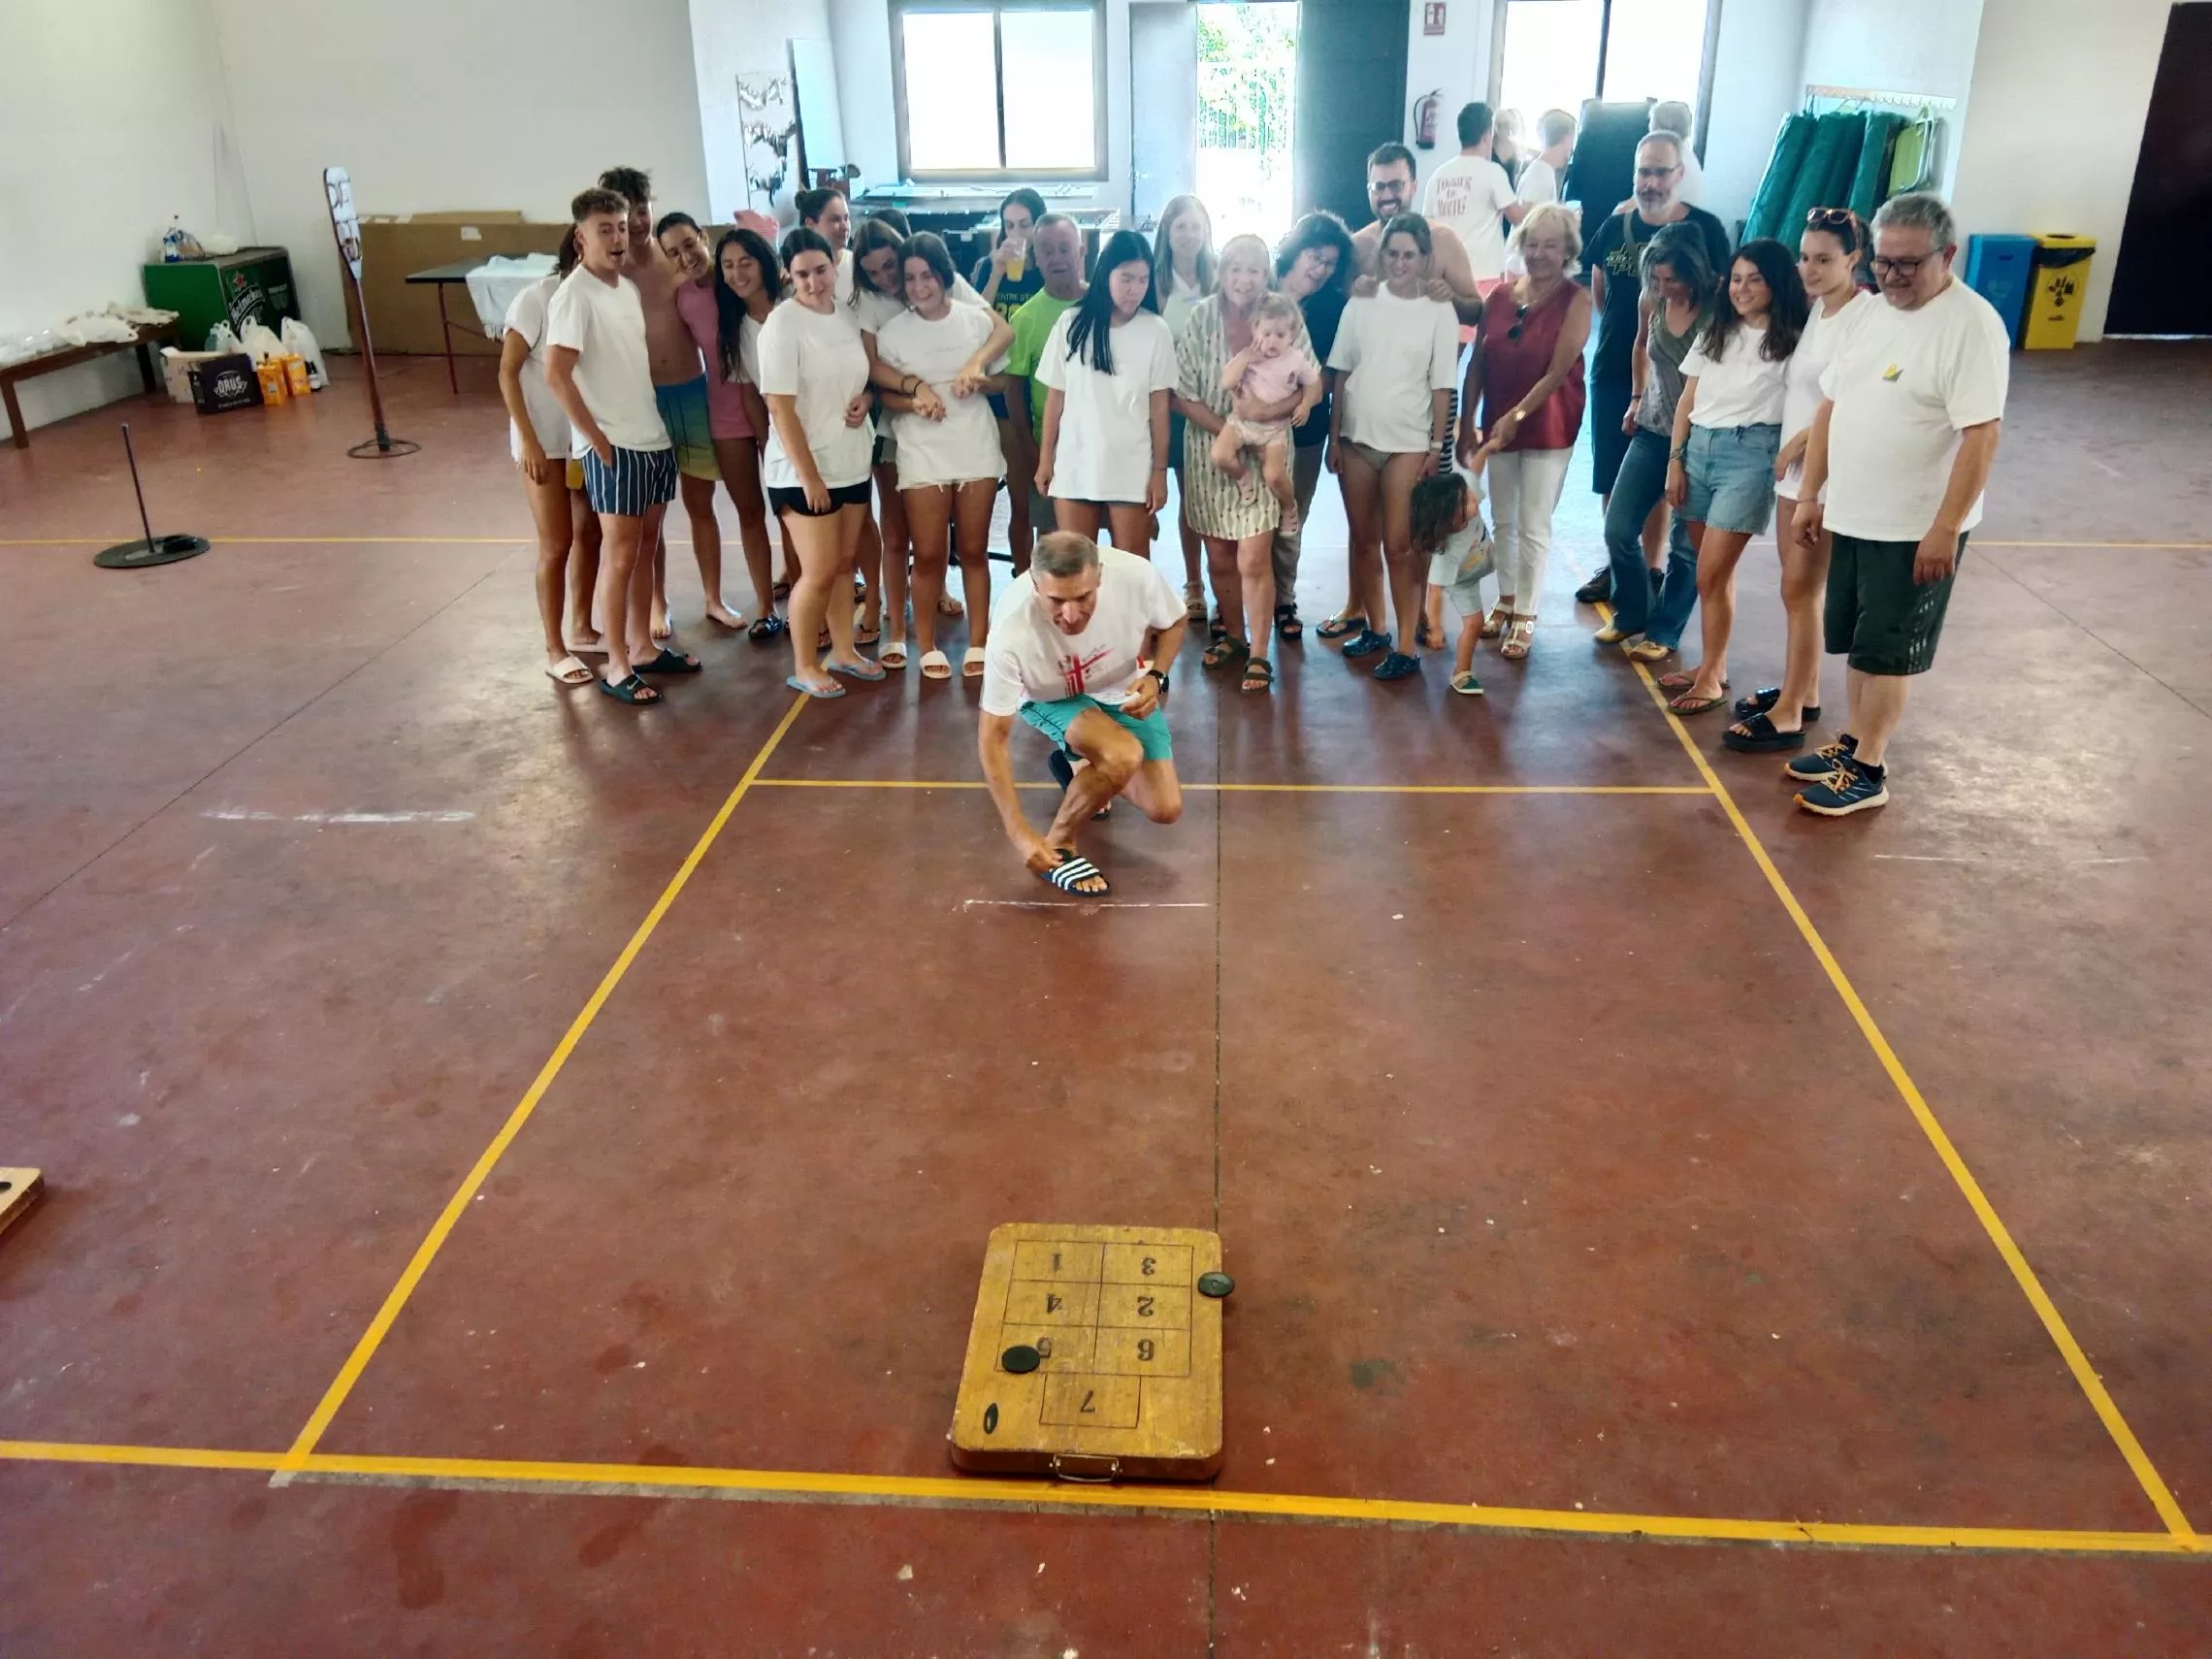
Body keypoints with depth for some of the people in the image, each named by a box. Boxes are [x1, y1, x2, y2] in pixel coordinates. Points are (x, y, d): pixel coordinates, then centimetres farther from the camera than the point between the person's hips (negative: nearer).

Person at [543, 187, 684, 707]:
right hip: (612, 446, -8)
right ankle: (617, 667, 4)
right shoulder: (574, 295, -14)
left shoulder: (629, 288, 11)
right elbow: (556, 374, -20)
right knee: (620, 554, -3)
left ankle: (643, 648, 25)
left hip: (653, 437, 8)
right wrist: (596, 438, -17)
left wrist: (653, 420, 11)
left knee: (645, 546, 14)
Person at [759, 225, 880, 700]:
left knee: (846, 563, 15)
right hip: (803, 470, -7)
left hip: (852, 463, 7)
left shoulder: (848, 315, 5)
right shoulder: (782, 323, -15)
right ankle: (804, 667, 12)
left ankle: (843, 652, 30)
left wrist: (865, 398, -4)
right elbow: (780, 408, -18)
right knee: (820, 572, -4)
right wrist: (808, 475, -19)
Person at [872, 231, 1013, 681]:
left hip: (977, 451, 1)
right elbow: (884, 395, 1)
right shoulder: (891, 332, -3)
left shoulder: (977, 319, 1)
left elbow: (1001, 381, 9)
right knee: (928, 554, 1)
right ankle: (928, 646, 13)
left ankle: (978, 642, 18)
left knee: (974, 551, 8)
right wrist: (914, 399, -19)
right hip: (922, 456, -1)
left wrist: (979, 378, -13)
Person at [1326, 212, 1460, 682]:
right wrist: (1333, 436, 1)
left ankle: (1407, 646, 0)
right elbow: (1341, 373, 5)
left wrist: (1438, 444, -6)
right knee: (1363, 539, 11)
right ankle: (1374, 628, 25)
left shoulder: (1439, 312, -1)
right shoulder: (1361, 304, 4)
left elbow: (1442, 386, -1)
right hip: (1357, 438, 3)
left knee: (1399, 545, -5)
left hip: (1408, 442, -3)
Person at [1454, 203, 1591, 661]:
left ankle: (1526, 617, 9)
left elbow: (1558, 371, -15)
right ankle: (1505, 604, 29)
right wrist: (1466, 424, -3)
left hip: (1547, 426, -4)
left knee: (1533, 525, 0)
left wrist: (1517, 417, -18)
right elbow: (1477, 365, 2)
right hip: (1497, 424, 5)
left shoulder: (1575, 300, -9)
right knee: (1502, 519, 14)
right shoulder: (1500, 295, 2)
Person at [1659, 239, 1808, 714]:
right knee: (1714, 572, 11)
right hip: (1698, 448, 5)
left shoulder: (1792, 340, -4)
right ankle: (1713, 664, 21)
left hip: (1749, 456, -5)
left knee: (1712, 575, -7)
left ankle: (1711, 677, 4)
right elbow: (1687, 399, 13)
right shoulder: (1715, 331, 13)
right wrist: (1675, 459, 8)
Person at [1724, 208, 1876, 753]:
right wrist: (1788, 450, 0)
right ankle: (1803, 691, 29)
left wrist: (1799, 443, -11)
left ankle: (1788, 716, 3)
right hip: (1793, 468, 8)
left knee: (1800, 591, -4)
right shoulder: (1814, 308, 8)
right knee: (1799, 587, 16)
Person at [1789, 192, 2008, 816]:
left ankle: (1868, 772, 12)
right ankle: (1855, 742, 31)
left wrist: (1945, 528, -23)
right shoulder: (1869, 315, 7)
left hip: (1916, 528, -7)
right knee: (1861, 645, 17)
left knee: (1885, 653, 1)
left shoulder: (1972, 325, -17)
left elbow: (1981, 435, -21)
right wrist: (1810, 496, 11)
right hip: (1852, 517, 7)